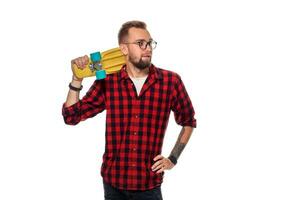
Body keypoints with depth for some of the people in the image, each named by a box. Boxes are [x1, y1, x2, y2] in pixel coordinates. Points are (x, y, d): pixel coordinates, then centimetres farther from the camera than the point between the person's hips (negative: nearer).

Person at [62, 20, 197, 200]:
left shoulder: (171, 81, -5)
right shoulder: (107, 81, -2)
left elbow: (189, 121, 10)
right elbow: (71, 116, 2)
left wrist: (173, 158, 3)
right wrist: (77, 79, -9)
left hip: (149, 184, -1)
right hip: (113, 181, 2)